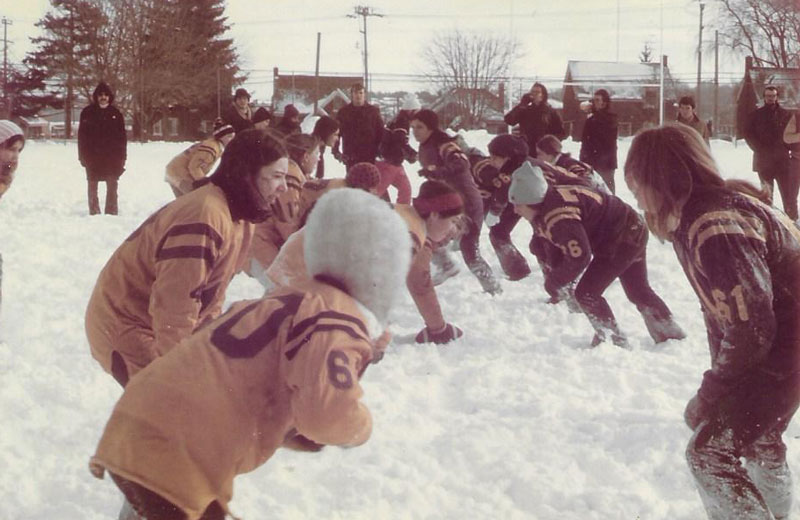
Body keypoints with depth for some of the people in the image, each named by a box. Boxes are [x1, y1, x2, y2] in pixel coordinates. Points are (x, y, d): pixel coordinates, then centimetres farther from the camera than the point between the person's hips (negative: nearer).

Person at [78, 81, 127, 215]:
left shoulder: (115, 114, 4)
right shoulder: (87, 113, 0)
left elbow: (122, 137, 4)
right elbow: (82, 136, -1)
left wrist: (122, 158, -2)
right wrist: (83, 156, -7)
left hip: (112, 157, 1)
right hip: (93, 157, -1)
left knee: (112, 185, 3)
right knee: (92, 186, 6)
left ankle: (112, 211, 10)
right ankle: (94, 211, 12)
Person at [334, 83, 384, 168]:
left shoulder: (373, 111, 4)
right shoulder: (343, 112, 4)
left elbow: (381, 132, 3)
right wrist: (336, 152, -2)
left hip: (370, 157, 0)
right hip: (350, 157, 0)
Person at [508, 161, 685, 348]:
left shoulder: (559, 216, -34)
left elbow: (579, 257, -35)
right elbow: (555, 245, 10)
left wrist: (554, 282, -21)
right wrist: (552, 275, -3)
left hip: (622, 240, -11)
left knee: (587, 293, -9)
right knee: (639, 291, 25)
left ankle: (615, 340, 4)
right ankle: (671, 335, 39)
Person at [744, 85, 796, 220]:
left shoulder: (785, 114, 6)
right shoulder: (757, 115, 6)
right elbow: (748, 134, 5)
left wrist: (786, 148, -7)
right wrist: (760, 149, -6)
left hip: (783, 160, -1)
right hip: (764, 160, 1)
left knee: (788, 193, -8)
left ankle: (792, 219, -6)